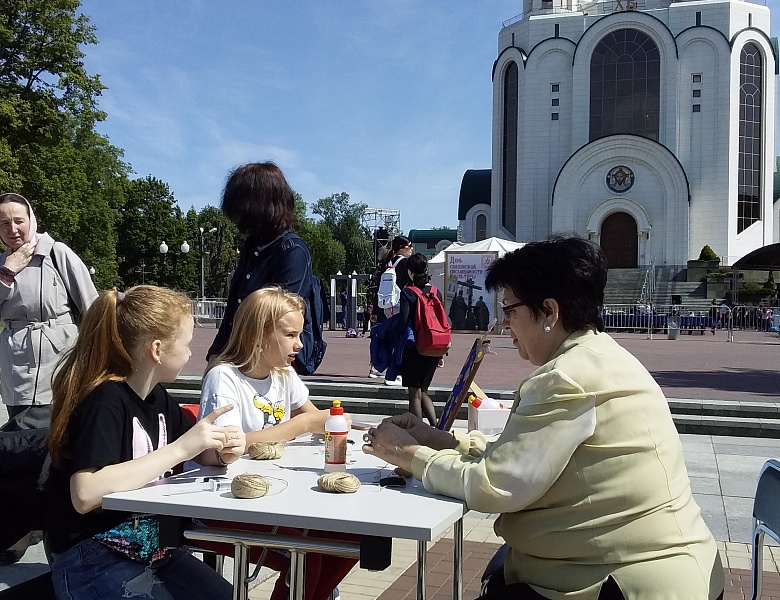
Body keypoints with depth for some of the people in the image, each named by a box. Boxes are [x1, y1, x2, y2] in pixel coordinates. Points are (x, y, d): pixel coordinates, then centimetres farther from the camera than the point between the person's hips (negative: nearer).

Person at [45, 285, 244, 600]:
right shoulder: (105, 400, -19)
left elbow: (199, 455, 18)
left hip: (151, 547, 8)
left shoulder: (157, 397, 6)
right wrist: (180, 448, -30)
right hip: (92, 563, -8)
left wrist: (222, 452, -6)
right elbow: (85, 494, -33)